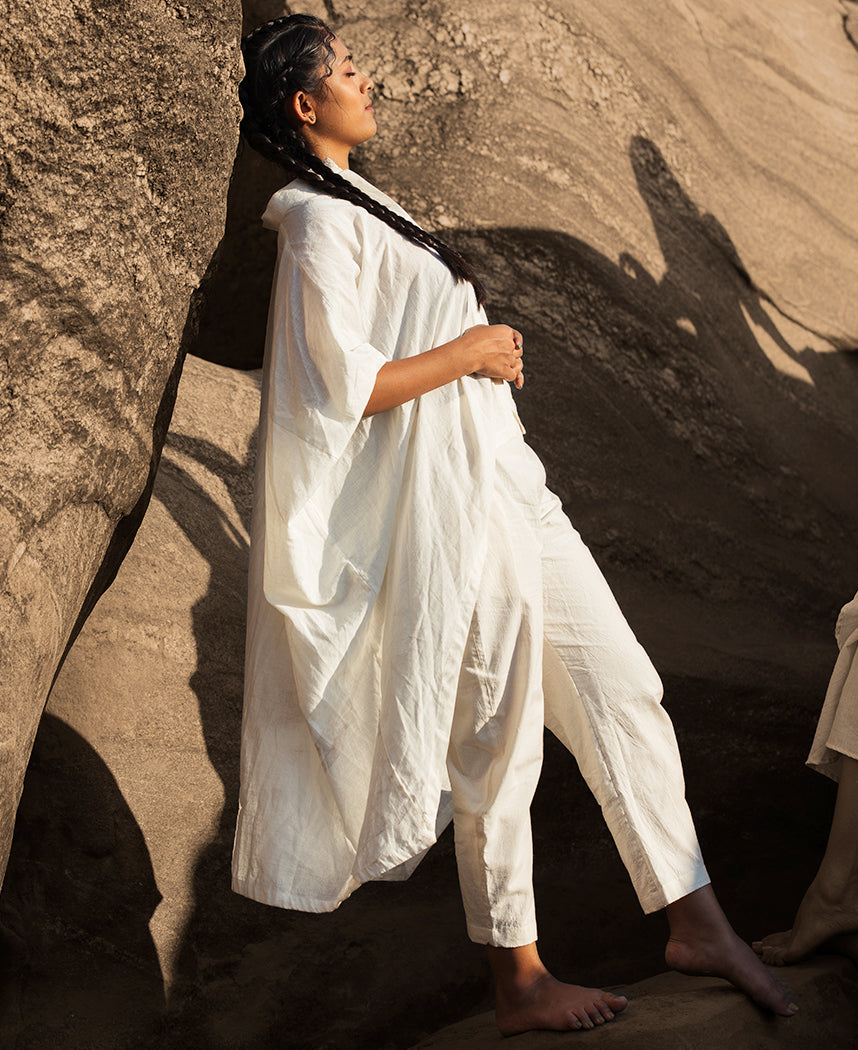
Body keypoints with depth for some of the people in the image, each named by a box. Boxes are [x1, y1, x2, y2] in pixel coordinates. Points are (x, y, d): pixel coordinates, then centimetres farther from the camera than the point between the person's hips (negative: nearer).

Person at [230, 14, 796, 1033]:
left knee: (621, 685, 9)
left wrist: (482, 348, 10)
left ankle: (696, 921, 19)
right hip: (451, 504, -10)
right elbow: (343, 385, -23)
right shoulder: (319, 227, -14)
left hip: (506, 486, 10)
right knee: (497, 745, 1)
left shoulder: (356, 203, 17)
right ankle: (518, 983, 18)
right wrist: (467, 353, -13)